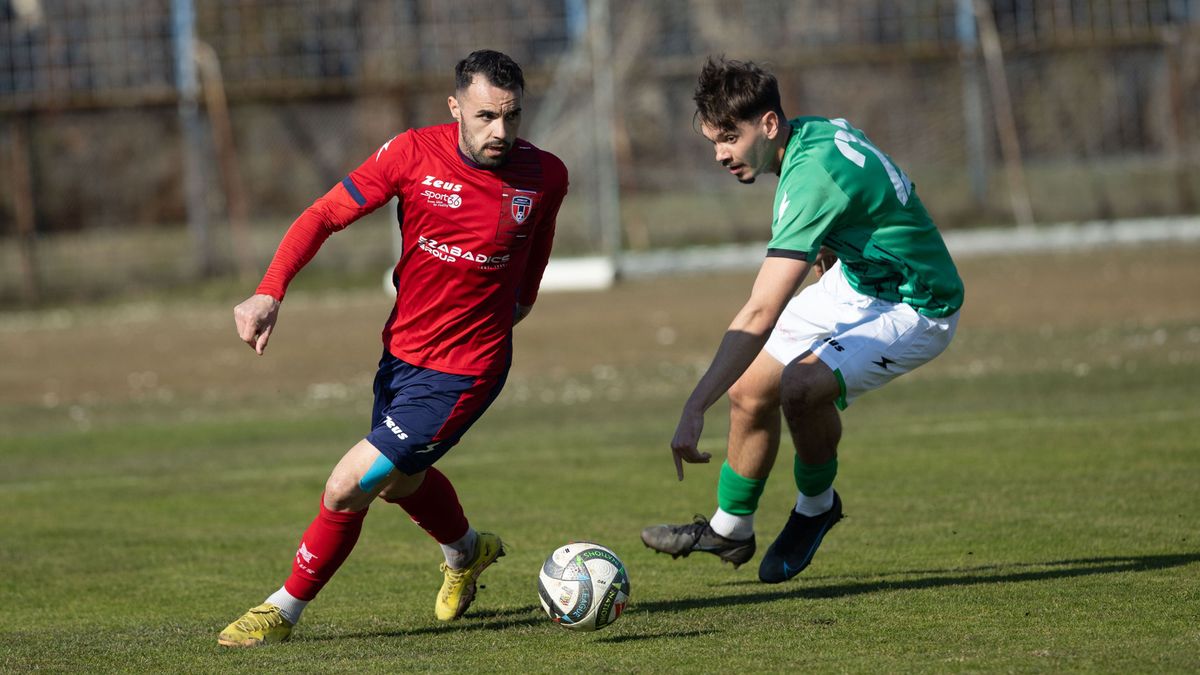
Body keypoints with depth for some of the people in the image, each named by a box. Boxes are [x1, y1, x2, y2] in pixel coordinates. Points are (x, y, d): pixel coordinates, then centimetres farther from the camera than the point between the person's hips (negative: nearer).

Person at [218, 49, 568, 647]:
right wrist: (269, 293, -22)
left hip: (462, 370, -4)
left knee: (348, 487, -12)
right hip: (400, 349, 4)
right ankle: (467, 552, 60)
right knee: (400, 480, 28)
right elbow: (324, 215, -11)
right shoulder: (414, 154, -15)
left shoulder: (545, 176, -14)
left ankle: (284, 611, 9)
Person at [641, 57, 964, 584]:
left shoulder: (814, 176, -35)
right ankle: (730, 529, 29)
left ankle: (816, 505, -2)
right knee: (750, 389, 7)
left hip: (914, 309, -10)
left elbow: (760, 314, -41)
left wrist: (695, 409, -44)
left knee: (802, 386, -32)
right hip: (855, 280, 10)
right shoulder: (814, 131, -7)